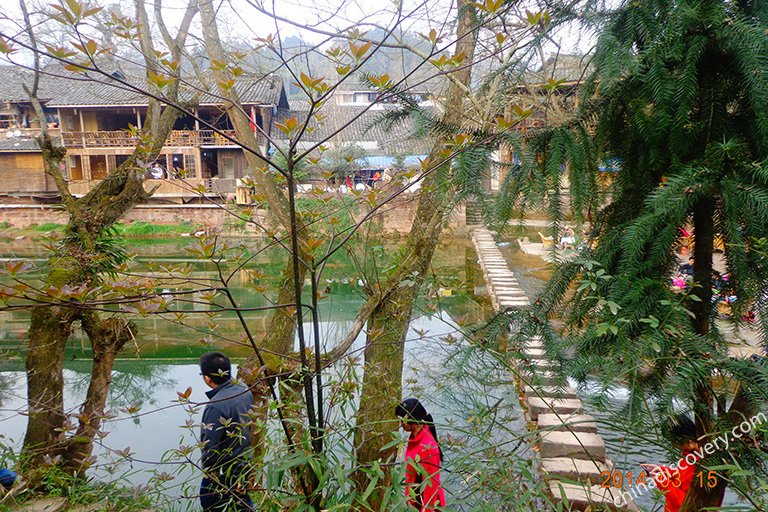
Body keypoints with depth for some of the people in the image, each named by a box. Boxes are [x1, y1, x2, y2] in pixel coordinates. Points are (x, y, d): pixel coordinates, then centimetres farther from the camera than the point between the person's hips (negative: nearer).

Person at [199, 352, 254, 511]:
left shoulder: (215, 406, -31)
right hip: (245, 462, 7)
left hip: (223, 470, -7)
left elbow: (210, 446, -24)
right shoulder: (245, 391, -7)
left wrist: (208, 472, -7)